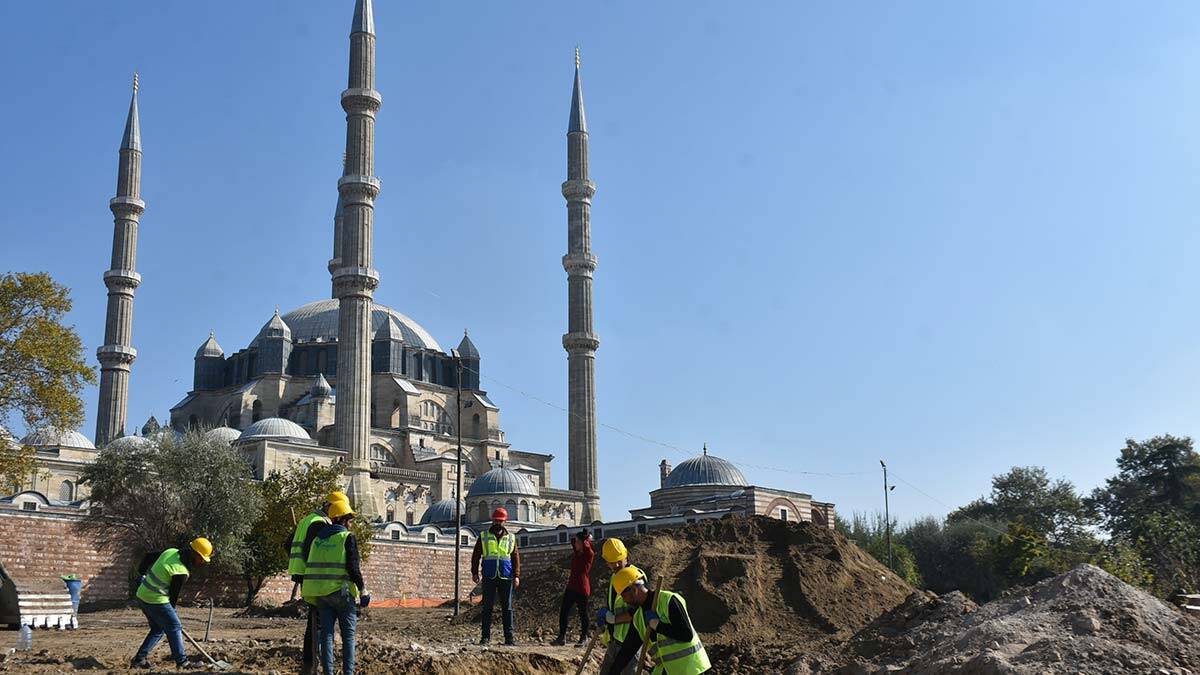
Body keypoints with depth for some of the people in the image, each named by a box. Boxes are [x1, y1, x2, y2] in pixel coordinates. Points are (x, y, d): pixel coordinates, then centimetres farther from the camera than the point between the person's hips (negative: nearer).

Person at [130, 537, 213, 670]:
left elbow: (148, 556, 13)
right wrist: (171, 611, 7)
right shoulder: (182, 572, -21)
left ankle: (139, 659, 18)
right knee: (174, 627, 2)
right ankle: (182, 662, 5)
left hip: (142, 594, 9)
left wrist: (142, 572, 28)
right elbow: (174, 594, -10)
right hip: (156, 600, -9)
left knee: (158, 629, 19)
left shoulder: (171, 552, 1)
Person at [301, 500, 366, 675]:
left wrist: (308, 590, 24)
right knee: (348, 635, 4)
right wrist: (362, 590, -7)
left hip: (320, 593, 5)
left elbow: (308, 564, 15)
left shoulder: (318, 538, 13)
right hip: (342, 592, -5)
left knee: (326, 634, 8)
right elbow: (353, 567, -14)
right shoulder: (347, 537, -6)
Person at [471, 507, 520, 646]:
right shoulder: (484, 537, 8)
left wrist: (516, 576, -1)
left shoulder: (511, 538, 9)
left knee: (507, 608, 2)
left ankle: (509, 637, 6)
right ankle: (486, 636, 7)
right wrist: (474, 572, 0)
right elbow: (476, 555, 9)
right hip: (489, 577, 0)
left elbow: (516, 557, 8)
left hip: (506, 577, 0)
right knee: (487, 607, 2)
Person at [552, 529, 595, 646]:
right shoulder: (576, 553, 12)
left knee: (583, 613, 3)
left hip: (582, 588, -8)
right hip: (571, 586, 8)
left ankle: (584, 638, 14)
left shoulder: (589, 554, -9)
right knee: (563, 612, 4)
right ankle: (562, 637, 10)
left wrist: (587, 540, -6)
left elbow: (585, 546, -27)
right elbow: (572, 540, 24)